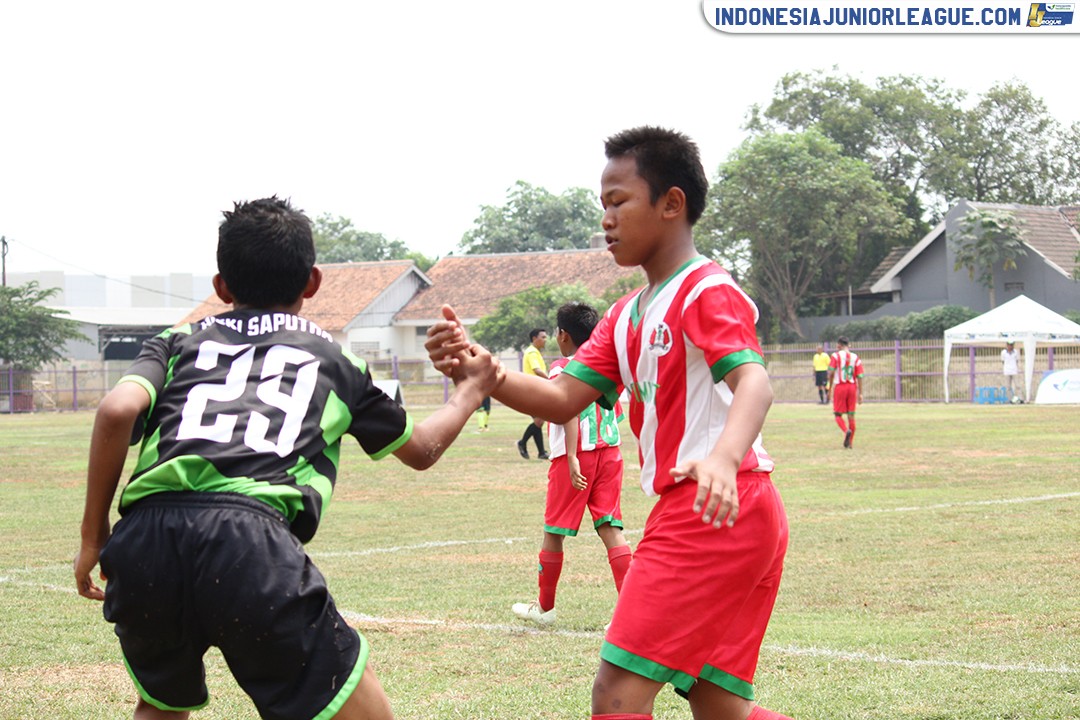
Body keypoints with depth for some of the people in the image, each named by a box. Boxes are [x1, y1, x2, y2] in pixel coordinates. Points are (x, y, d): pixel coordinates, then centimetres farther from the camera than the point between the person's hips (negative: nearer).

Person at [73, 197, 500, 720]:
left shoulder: (179, 341, 27)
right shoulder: (333, 358, 27)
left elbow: (118, 410, 6)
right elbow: (420, 448, 40)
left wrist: (93, 535, 13)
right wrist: (470, 391, 58)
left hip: (142, 538, 3)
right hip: (250, 541, -3)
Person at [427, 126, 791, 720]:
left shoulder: (707, 293, -8)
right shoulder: (627, 316, 20)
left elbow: (754, 383, -24)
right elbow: (564, 400, 12)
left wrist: (724, 457, -46)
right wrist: (476, 369, -6)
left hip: (716, 510, -10)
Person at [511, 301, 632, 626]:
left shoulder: (562, 368, -7)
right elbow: (617, 413, 15)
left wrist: (572, 457, -26)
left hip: (575, 455, -6)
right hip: (610, 452, 6)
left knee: (554, 532, 8)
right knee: (610, 529, 1)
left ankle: (544, 607, 21)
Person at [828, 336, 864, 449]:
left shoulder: (836, 356, -2)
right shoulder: (855, 357, 7)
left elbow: (831, 373, -10)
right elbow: (860, 376, 3)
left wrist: (829, 388, 0)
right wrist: (860, 393, 5)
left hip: (840, 387, -3)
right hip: (852, 387, 3)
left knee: (838, 414, 5)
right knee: (851, 415, 8)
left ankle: (846, 431, -25)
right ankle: (851, 443, 9)